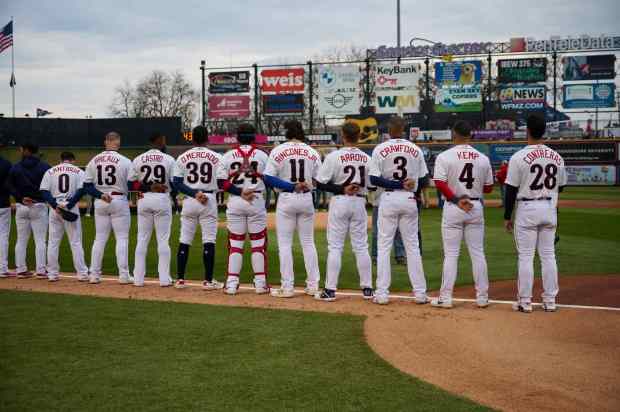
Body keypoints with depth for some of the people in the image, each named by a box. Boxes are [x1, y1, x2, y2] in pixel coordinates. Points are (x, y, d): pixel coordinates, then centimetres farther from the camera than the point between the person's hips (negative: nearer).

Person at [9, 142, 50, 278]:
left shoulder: (15, 167, 4)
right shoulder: (44, 167, -4)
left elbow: (11, 187, 0)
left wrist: (21, 198, -4)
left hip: (20, 206, 3)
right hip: (39, 206, -3)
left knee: (21, 240, 10)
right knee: (40, 240, 0)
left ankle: (21, 270, 12)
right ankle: (41, 271, -2)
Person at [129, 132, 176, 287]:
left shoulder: (138, 160, 5)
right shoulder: (169, 159, -3)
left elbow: (131, 183, 2)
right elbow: (175, 183, -4)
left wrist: (146, 187, 2)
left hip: (144, 200, 3)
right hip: (162, 199, -3)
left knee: (142, 239, 8)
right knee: (163, 240, 2)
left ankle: (138, 279, 9)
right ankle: (164, 279, 2)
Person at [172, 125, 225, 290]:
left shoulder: (183, 157, 4)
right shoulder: (216, 157, -1)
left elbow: (177, 183, -3)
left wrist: (194, 193, -8)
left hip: (188, 201, 2)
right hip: (209, 200, -2)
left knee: (184, 241, 8)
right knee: (209, 241, 1)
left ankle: (180, 279, 11)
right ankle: (208, 281, 1)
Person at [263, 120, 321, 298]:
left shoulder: (278, 151, -5)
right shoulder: (312, 152, 3)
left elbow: (268, 178, -9)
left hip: (286, 199, -3)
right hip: (306, 199, 3)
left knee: (285, 243, 3)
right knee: (308, 242, 11)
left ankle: (287, 287, 3)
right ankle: (313, 285, 14)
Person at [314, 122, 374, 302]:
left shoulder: (334, 156, -10)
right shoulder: (367, 158, 0)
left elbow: (320, 183, -12)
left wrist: (342, 189, -9)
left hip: (339, 202, -3)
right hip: (359, 203, 3)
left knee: (335, 247, 1)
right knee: (361, 247, 10)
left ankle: (330, 290, 1)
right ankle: (367, 289, 13)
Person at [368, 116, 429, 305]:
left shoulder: (380, 149, -4)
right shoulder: (416, 149, 4)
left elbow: (374, 179, -12)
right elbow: (422, 180, 5)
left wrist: (398, 184, -11)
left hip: (388, 199, -2)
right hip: (409, 199, 2)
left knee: (384, 246, 3)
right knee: (412, 246, 8)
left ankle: (382, 293, 1)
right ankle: (420, 293, 9)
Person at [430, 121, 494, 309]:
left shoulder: (445, 156, -7)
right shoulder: (483, 158, 3)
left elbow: (440, 183, -18)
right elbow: (488, 188, 8)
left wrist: (456, 199, -14)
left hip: (453, 208, -3)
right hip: (476, 207, 3)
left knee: (451, 254, 2)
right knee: (478, 253, 9)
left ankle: (445, 298, 4)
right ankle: (482, 297, 13)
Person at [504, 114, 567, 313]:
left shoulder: (519, 157, -11)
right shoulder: (557, 157, 4)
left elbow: (511, 189, -9)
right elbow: (561, 186, 12)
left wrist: (507, 216, -2)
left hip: (527, 209, -4)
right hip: (550, 209, 4)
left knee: (525, 256, 1)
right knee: (548, 255, 10)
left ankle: (525, 301, 4)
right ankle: (550, 300, 14)